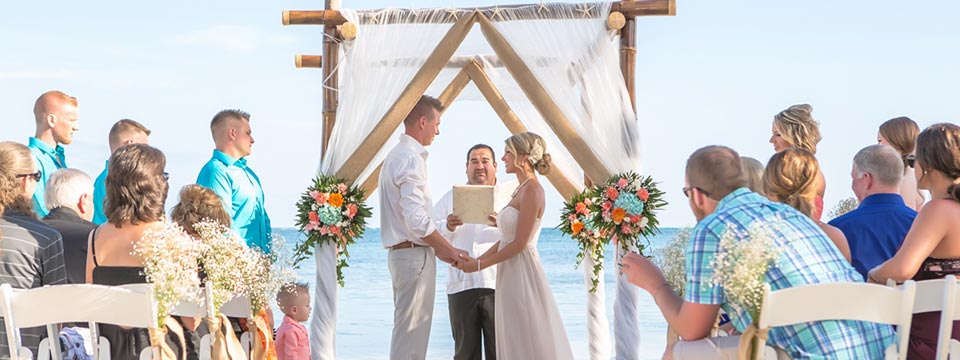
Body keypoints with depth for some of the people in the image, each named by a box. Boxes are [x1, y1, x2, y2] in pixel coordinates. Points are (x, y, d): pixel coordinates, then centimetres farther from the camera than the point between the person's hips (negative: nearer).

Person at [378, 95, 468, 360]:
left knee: (407, 328, 16)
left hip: (400, 252, 10)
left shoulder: (396, 156, 17)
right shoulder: (411, 159, -15)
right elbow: (417, 219, -22)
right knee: (412, 331, -7)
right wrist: (449, 250, -12)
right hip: (415, 255, -10)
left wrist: (438, 247, 16)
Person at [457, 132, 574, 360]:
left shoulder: (532, 190, -14)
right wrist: (476, 259, 6)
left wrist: (480, 265, -13)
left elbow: (519, 243, -18)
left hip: (523, 273, -9)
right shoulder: (521, 189, 14)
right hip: (511, 275, 9)